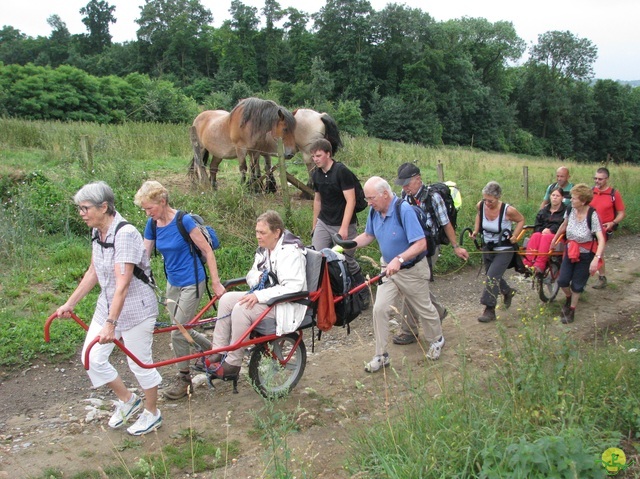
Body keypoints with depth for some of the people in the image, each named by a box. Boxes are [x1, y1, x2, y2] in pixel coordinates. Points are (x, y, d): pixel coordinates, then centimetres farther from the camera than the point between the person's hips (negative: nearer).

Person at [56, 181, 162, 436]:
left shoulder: (125, 234, -25)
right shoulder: (98, 233, 2)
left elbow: (122, 284, -29)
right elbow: (93, 273, 13)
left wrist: (110, 324, -32)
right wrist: (70, 303, 17)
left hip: (136, 308, -8)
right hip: (107, 304, 8)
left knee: (140, 363, 5)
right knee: (92, 358, 9)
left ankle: (152, 414, 29)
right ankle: (127, 400, 31)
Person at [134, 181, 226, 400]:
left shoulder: (183, 221, -19)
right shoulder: (152, 225, 0)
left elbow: (207, 251, -14)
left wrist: (216, 283, -13)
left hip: (191, 283, -7)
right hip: (172, 283, 7)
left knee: (178, 333, -4)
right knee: (182, 329, 14)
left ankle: (184, 379, 15)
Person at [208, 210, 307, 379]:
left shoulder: (291, 252, -19)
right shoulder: (263, 249, 9)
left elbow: (292, 288, -27)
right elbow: (251, 275, 19)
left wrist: (259, 296, -28)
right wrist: (256, 277, -8)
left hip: (285, 306, -9)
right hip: (264, 297, 9)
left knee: (241, 309, -26)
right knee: (227, 299, -7)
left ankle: (232, 365, -16)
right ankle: (217, 352, -5)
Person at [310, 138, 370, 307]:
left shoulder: (342, 171, -15)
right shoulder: (316, 174, 6)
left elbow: (350, 201, -19)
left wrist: (344, 228, -25)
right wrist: (314, 225, 20)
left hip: (343, 225, -6)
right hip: (323, 223, 6)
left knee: (347, 261, 2)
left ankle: (364, 293, 24)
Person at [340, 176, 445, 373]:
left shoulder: (404, 210, -27)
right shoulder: (374, 212, -7)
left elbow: (421, 244, -30)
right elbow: (368, 236, 10)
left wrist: (399, 259, -42)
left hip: (412, 270, -5)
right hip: (390, 270, 5)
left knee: (424, 309, 14)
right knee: (379, 309, -6)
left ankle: (436, 340, 42)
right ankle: (381, 356, 5)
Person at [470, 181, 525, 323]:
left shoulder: (508, 210, -25)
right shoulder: (481, 205, -14)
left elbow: (521, 220, -5)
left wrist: (515, 236, -18)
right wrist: (476, 231, -1)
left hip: (504, 250, -5)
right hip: (488, 248, 6)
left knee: (492, 277, -15)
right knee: (493, 276, 19)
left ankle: (490, 310, -7)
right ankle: (508, 291, 49)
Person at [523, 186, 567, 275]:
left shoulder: (565, 211, 8)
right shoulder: (543, 211, 24)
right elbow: (537, 226, 16)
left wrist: (550, 230, -15)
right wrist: (542, 230, -5)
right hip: (542, 233, 4)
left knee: (546, 238, -37)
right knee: (535, 236, -31)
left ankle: (539, 266, -53)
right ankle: (527, 263, -49)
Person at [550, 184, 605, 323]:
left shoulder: (592, 215, -25)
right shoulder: (570, 210, -10)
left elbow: (601, 239, -31)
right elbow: (564, 225, 13)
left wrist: (596, 259, -42)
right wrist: (554, 240, 23)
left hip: (585, 255, -4)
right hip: (570, 251, 4)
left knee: (577, 285, 4)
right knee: (562, 281, -2)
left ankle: (571, 311, 24)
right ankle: (568, 298, 30)